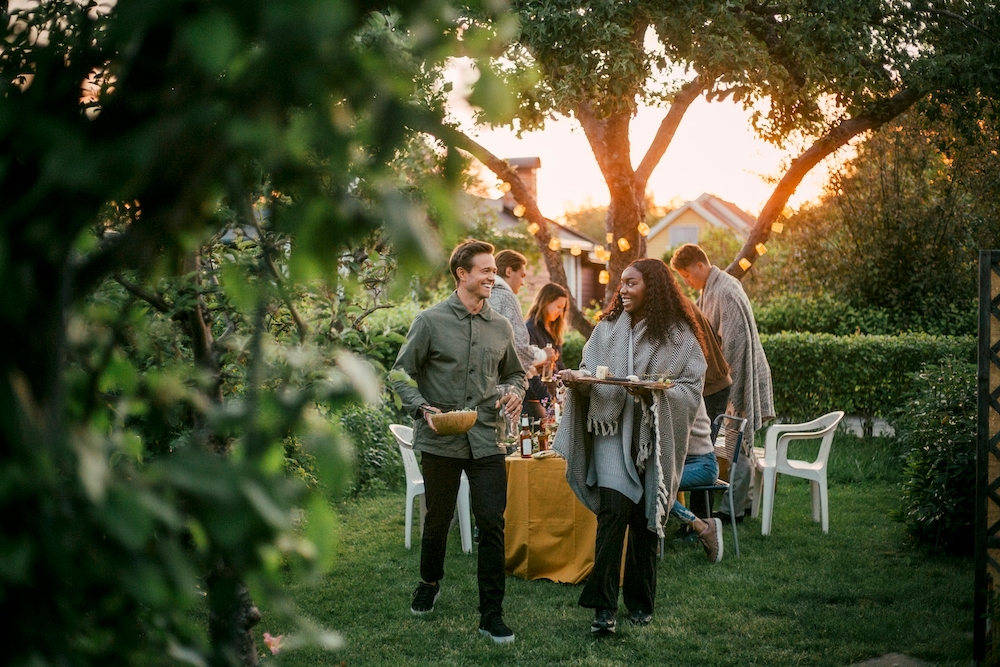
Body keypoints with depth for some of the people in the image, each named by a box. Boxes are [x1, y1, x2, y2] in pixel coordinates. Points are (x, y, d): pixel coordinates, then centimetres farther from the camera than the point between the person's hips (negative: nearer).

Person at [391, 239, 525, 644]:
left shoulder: (500, 327, 8)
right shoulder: (430, 321, -4)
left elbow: (514, 372, 21)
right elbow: (401, 374, -1)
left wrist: (515, 393, -1)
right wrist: (422, 408, -16)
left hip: (487, 440, 2)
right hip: (441, 441, -2)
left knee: (493, 524, -3)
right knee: (437, 519, 14)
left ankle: (491, 614, 5)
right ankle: (430, 583, 42)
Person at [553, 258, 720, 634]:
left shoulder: (679, 336, 0)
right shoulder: (608, 329, 8)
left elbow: (693, 387, -3)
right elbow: (591, 370, 10)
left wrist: (656, 391, -20)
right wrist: (577, 378, -12)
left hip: (655, 438, 0)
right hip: (613, 432, 1)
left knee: (646, 519, 5)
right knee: (614, 511, -14)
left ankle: (640, 603, 21)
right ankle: (604, 606, -12)